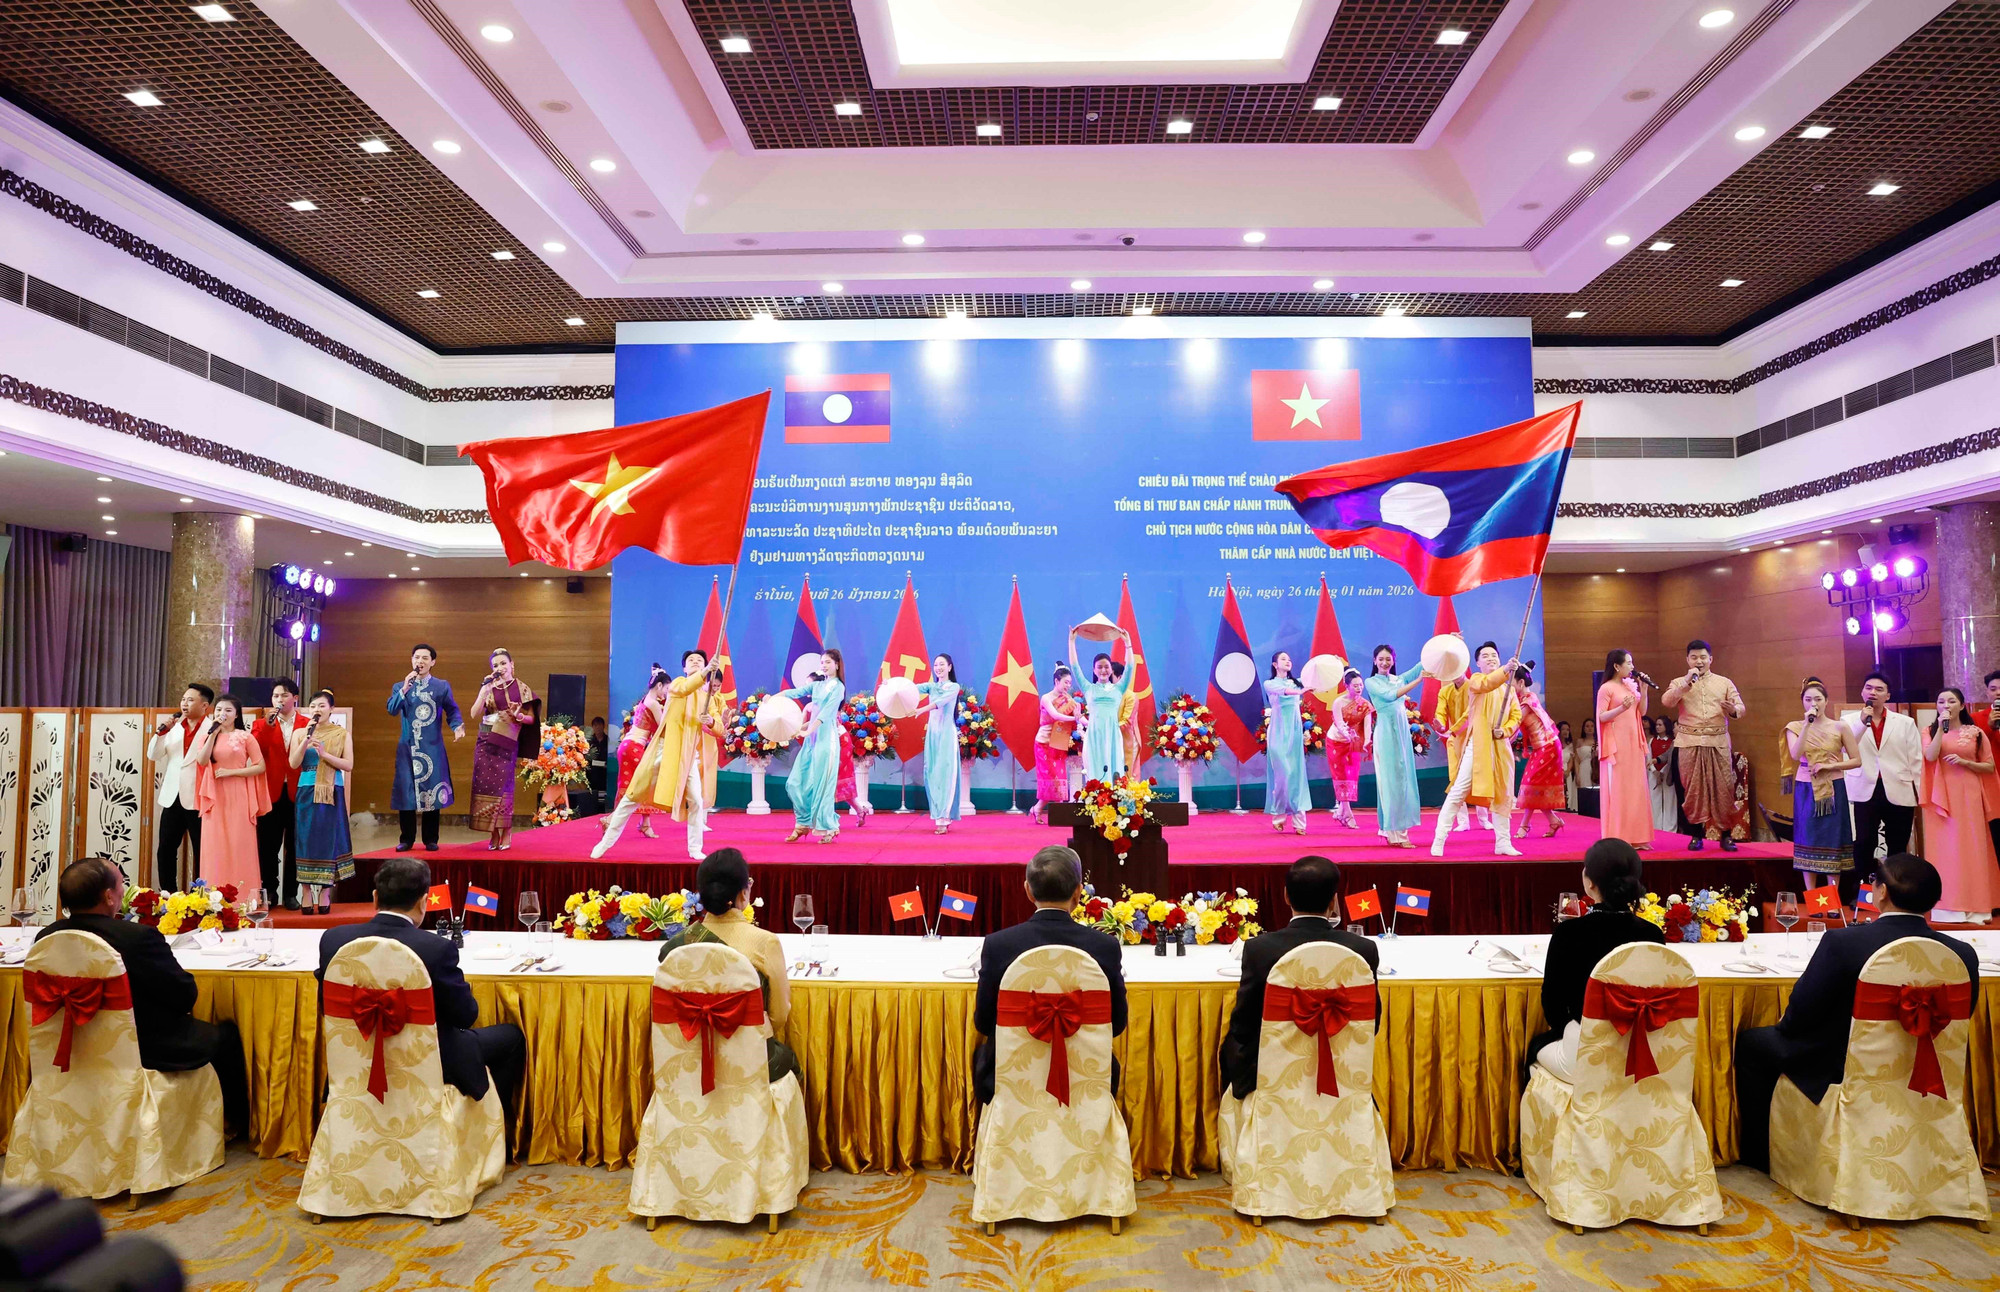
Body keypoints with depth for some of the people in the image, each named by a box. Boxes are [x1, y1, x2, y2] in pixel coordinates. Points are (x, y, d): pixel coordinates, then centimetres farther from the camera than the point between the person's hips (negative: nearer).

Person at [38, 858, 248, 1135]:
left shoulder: (45, 937, -10)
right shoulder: (138, 937, -30)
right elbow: (186, 996, -20)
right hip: (149, 1053, -7)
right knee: (227, 1034, 18)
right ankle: (241, 1122, 32)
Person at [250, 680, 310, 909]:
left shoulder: (308, 725, 3)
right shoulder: (261, 724, 8)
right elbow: (255, 752, -9)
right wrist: (267, 725, -18)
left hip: (298, 793, -1)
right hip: (271, 793, 1)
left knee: (294, 847, 5)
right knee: (268, 846, 6)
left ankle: (290, 893, 14)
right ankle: (270, 892, 17)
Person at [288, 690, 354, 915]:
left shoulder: (341, 734, 4)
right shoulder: (300, 733, 7)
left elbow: (349, 765, -4)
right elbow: (293, 763, -5)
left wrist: (324, 754, -15)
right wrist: (307, 739, -14)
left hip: (332, 794, -1)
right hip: (307, 793, 1)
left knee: (329, 839, 1)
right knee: (306, 839, 1)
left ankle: (325, 894, 7)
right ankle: (306, 894, 7)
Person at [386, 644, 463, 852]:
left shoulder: (442, 686, 6)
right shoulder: (400, 686, 10)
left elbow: (452, 710, 1)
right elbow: (392, 709, -5)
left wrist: (458, 726, -18)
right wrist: (405, 688, -15)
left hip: (432, 747, -1)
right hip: (408, 747, 1)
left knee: (432, 791, 1)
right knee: (406, 791, 1)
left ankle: (431, 839, 10)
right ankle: (407, 839, 11)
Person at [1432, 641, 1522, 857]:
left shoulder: (1509, 688, 17)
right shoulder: (1475, 679, 2)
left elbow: (1516, 715, 12)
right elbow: (1485, 684, -21)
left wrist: (1505, 731, -8)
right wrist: (1506, 669, -38)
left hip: (1501, 747, 5)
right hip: (1477, 744, -5)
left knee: (1501, 794, 9)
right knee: (1459, 791, -9)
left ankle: (1503, 842, 18)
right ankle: (1438, 840, -7)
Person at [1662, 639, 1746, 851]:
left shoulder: (1724, 683, 11)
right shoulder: (1679, 683, 9)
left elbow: (1741, 708, 2)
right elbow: (1666, 701, -10)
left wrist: (1732, 709, -21)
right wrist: (1686, 682, -17)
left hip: (1718, 743, 0)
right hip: (1689, 743, 0)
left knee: (1723, 787, -1)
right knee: (1692, 788, 2)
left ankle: (1725, 835, 8)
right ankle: (1696, 835, 10)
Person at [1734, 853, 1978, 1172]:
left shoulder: (1842, 942, -25)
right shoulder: (1963, 954, -12)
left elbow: (1799, 1016, -17)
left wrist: (1786, 1025, 6)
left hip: (1838, 1072, -5)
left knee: (1750, 1042, 18)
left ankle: (1756, 1155, 25)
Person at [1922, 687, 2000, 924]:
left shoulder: (1976, 733, 6)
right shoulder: (1931, 732, 7)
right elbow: (1930, 757, -11)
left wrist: (1964, 762, -10)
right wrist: (1941, 728, -12)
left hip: (1968, 795, 0)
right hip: (1942, 796, 0)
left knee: (1971, 847, -1)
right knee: (1945, 848, -2)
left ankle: (1973, 905, 5)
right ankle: (1947, 906, 0)